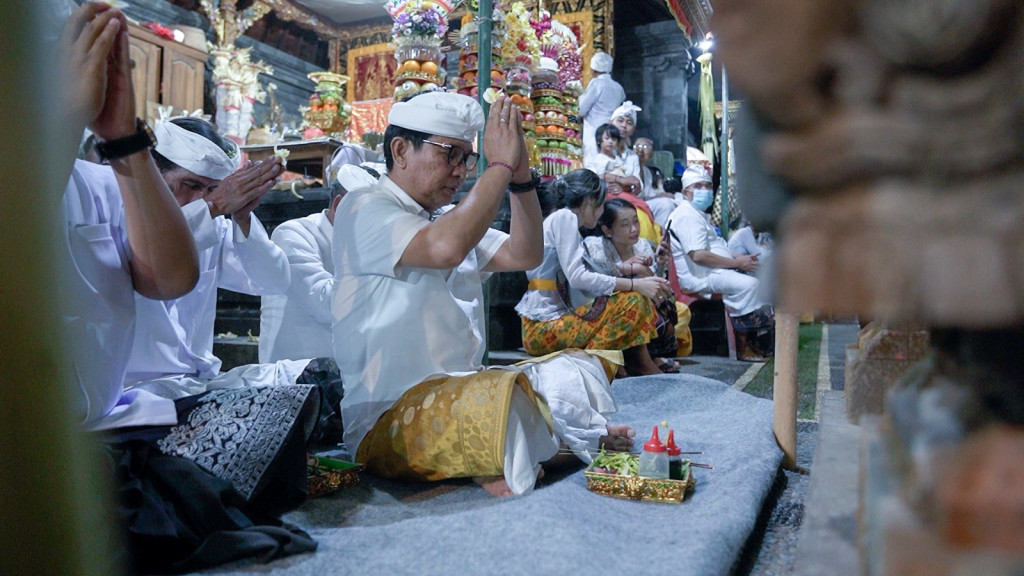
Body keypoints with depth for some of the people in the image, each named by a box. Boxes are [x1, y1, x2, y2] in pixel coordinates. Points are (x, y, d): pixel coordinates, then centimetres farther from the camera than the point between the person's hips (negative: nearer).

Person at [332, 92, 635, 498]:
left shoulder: (448, 218, 17)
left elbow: (524, 256, 7)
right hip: (389, 420, -8)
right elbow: (445, 248, -29)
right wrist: (499, 166, -19)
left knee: (577, 371, 0)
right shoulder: (364, 209, -8)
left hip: (462, 391, 8)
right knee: (503, 395, -34)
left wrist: (521, 175, -5)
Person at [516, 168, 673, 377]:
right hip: (543, 326, -9)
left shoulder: (567, 220, 18)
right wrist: (636, 284, -20)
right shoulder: (564, 217, -8)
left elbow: (579, 280, 10)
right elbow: (576, 277, -20)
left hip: (549, 320, 9)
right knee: (633, 301, -16)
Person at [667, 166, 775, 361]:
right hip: (698, 277, -11)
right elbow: (698, 255, -24)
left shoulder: (700, 215, 24)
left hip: (712, 271, 11)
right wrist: (736, 263, -18)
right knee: (748, 284, -29)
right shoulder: (687, 215, -12)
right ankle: (745, 345, -24)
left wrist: (740, 257, 9)